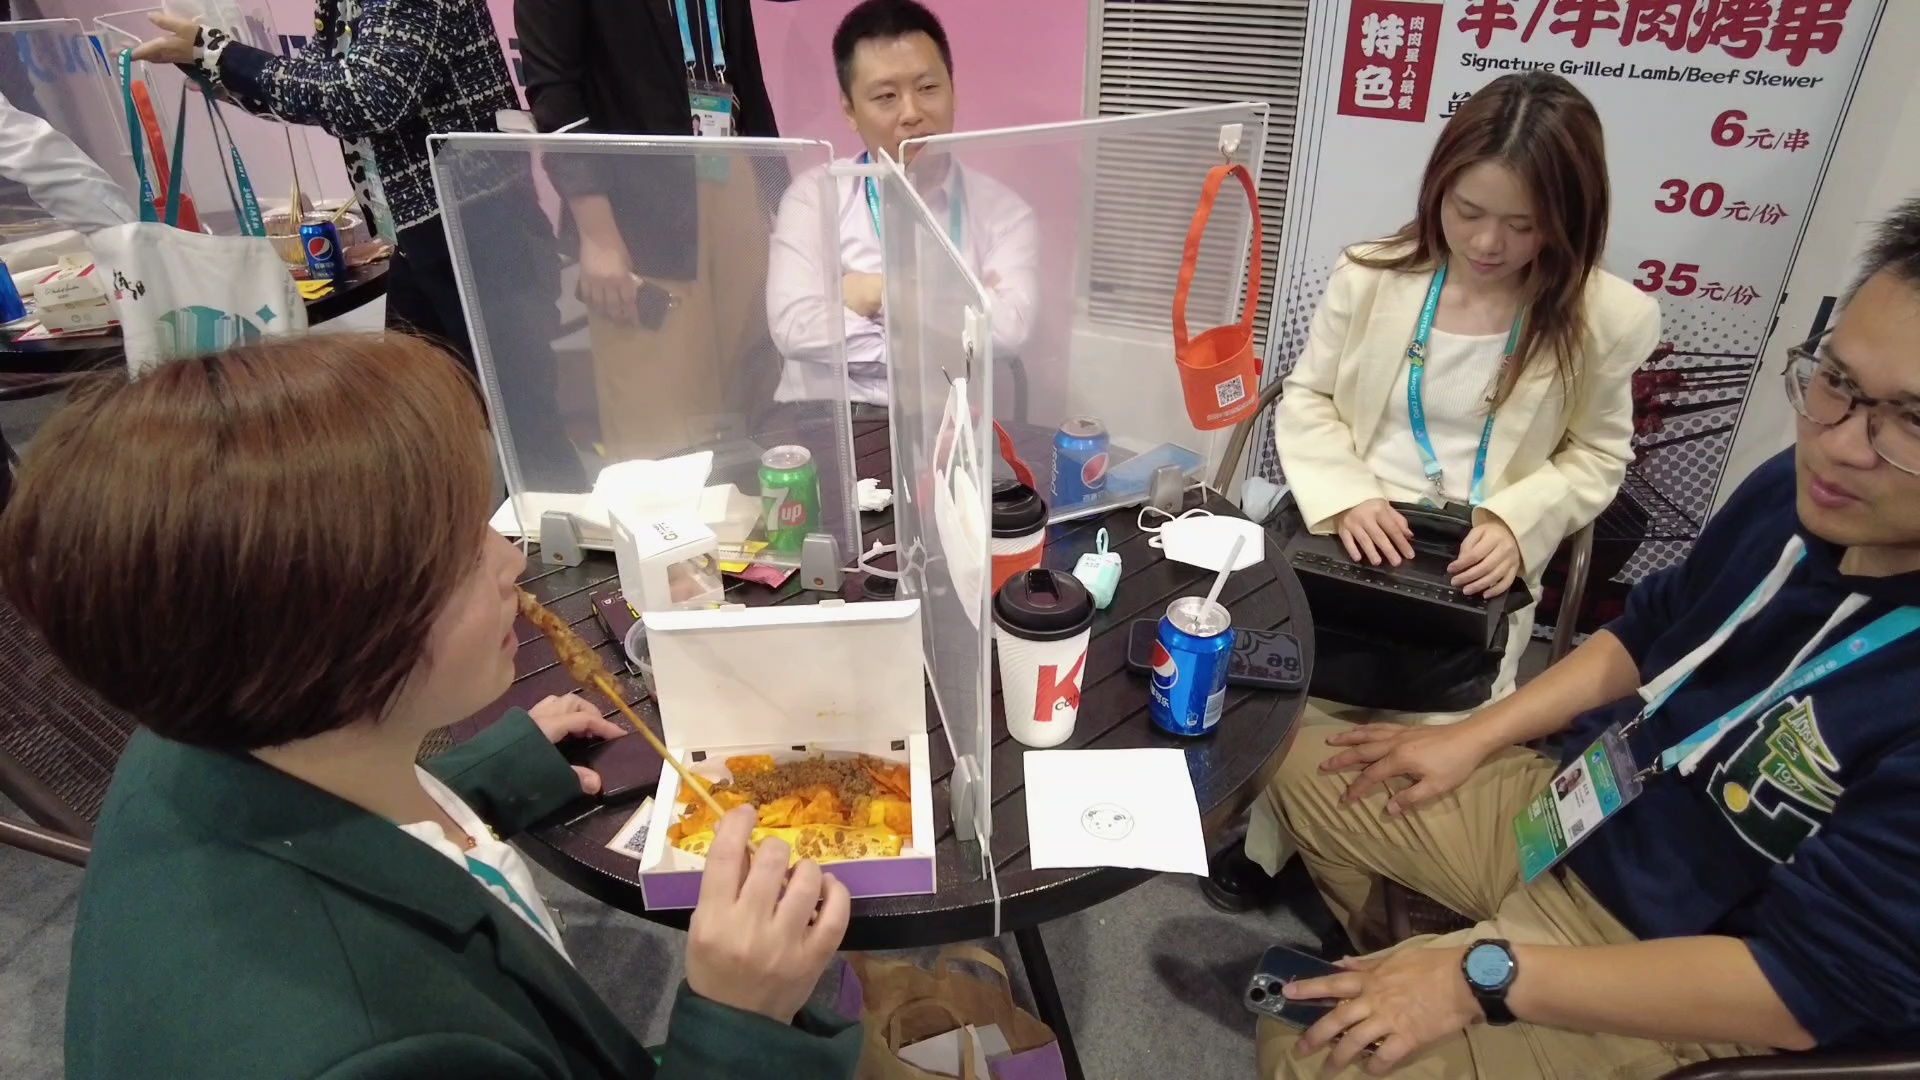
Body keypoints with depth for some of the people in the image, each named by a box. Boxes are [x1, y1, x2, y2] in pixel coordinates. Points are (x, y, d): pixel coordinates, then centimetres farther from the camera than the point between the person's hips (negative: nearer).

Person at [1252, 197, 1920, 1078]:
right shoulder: (1795, 493, -11)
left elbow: (1800, 988, -28)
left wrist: (1486, 979, -26)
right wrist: (1472, 738, 2)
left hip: (1662, 954, -6)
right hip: (1568, 800, 7)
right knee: (1300, 763, 12)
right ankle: (1404, 945, 32)